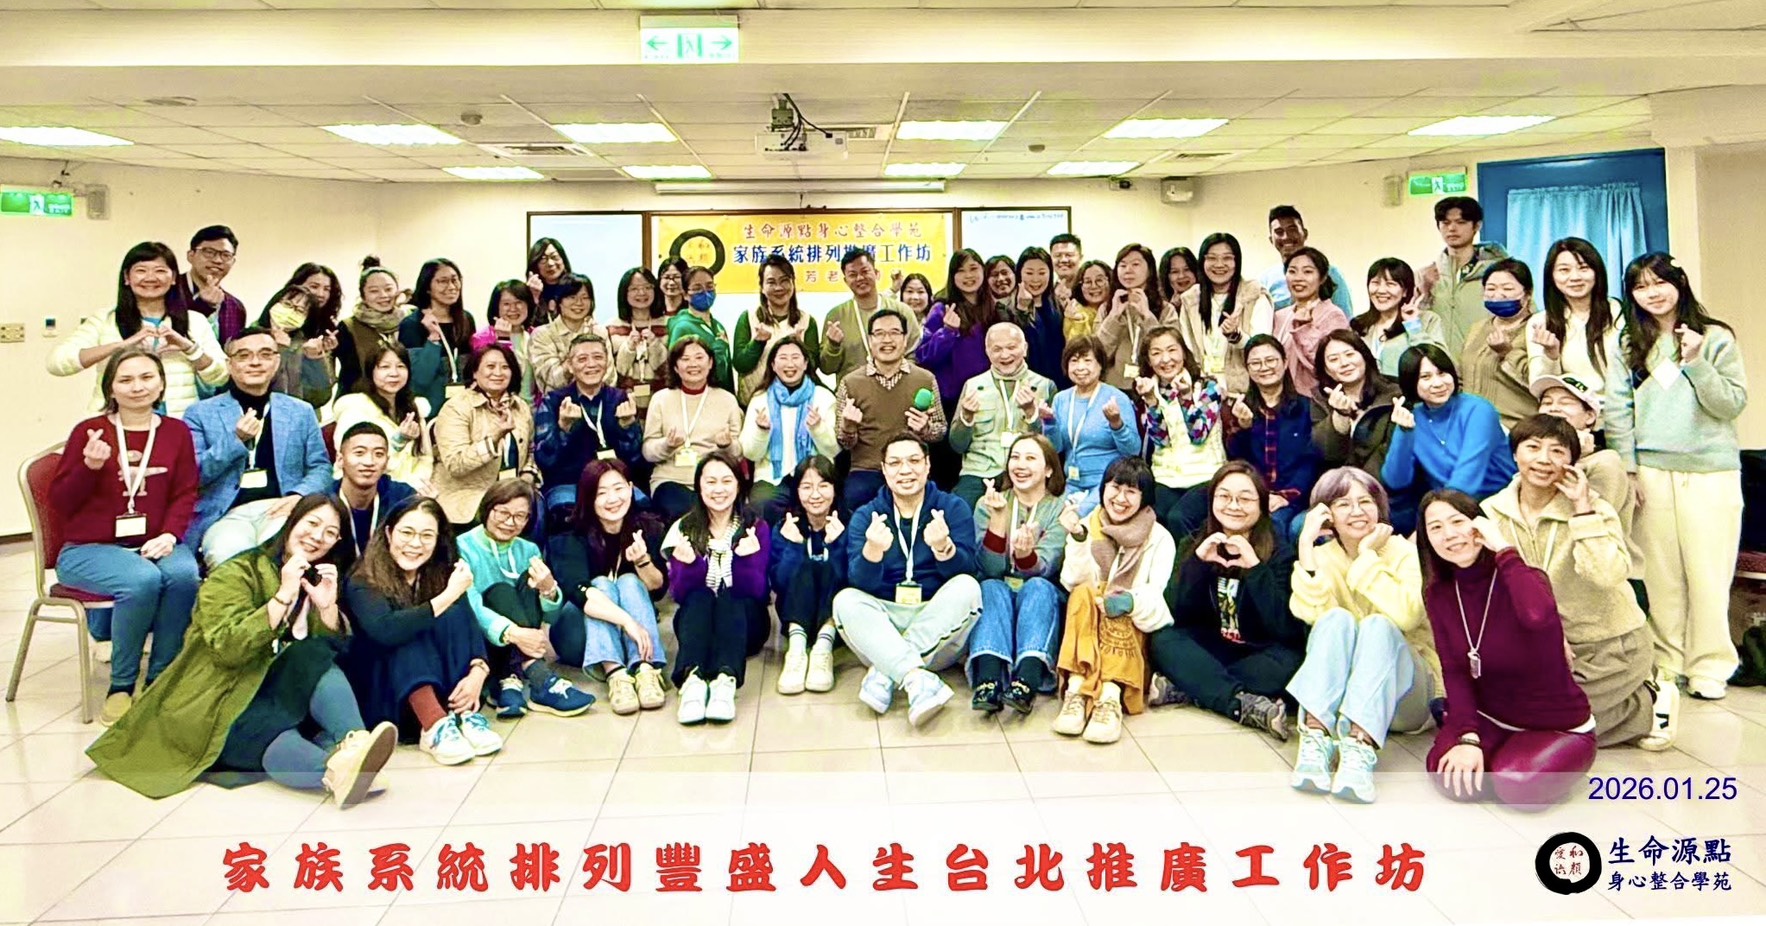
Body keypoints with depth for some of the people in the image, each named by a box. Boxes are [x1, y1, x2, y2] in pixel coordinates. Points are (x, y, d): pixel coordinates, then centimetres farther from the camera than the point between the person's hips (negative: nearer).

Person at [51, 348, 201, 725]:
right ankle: (120, 687, -12)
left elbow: (185, 495, 5)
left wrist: (169, 534, -12)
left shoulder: (176, 432, 8)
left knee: (184, 575, -31)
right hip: (89, 549, -2)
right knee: (143, 579, -33)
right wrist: (89, 466, -18)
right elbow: (60, 502, -1)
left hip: (154, 545, 2)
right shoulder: (89, 431, 0)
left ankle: (159, 681, -12)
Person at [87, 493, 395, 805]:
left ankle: (353, 744, -50)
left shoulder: (320, 583, 13)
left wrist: (327, 606, -13)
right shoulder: (236, 575, -3)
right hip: (221, 709, -4)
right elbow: (228, 649, -19)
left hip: (284, 700, 4)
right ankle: (337, 770, -66)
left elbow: (336, 651, 3)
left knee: (316, 656, -28)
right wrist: (283, 597, -22)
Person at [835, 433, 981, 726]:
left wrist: (943, 546, -34)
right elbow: (860, 583, -10)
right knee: (846, 600, -25)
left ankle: (884, 674, -29)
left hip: (939, 630, 0)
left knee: (967, 587, -26)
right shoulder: (866, 516, 4)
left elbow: (965, 572, -12)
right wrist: (872, 550, -31)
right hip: (882, 627, 1)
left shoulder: (954, 508, 2)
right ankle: (918, 680, -43)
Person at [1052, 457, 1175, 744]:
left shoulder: (1160, 538, 4)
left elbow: (1163, 599, -9)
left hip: (1134, 629, -1)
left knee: (1118, 613, -33)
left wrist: (1133, 602, -31)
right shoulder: (1086, 526, 9)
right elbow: (1075, 583, -5)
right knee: (1084, 593, -30)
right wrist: (1078, 539, -21)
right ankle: (1075, 691, -43)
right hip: (1087, 628, 1)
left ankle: (1111, 697, -51)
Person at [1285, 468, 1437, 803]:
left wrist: (1368, 556, -20)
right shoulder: (1323, 555, 3)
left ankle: (1360, 747, -48)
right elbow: (1308, 611, -19)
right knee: (1337, 619, -27)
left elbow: (1407, 615, -24)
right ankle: (1316, 737, -41)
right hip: (1338, 690, 1)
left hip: (1404, 693, -1)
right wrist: (1306, 544, -21)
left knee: (1378, 625, -30)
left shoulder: (1405, 552, -4)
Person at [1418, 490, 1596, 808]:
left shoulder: (1522, 578, -20)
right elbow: (1454, 671, -9)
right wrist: (1468, 738, -22)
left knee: (1519, 787, -31)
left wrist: (1502, 549, -34)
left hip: (1558, 727, -3)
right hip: (1490, 719, 4)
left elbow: (1538, 616, -46)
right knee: (1450, 775, -25)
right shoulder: (1438, 593, -5)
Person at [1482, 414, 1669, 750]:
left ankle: (1647, 707, 8)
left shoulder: (1593, 507, -14)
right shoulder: (1492, 512, -5)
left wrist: (1582, 509, -29)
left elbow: (1608, 575, -31)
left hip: (1609, 647, -6)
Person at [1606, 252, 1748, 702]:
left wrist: (1696, 363, -14)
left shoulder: (1715, 339, 2)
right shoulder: (1627, 346, 8)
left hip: (1710, 471, -2)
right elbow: (1618, 412, 6)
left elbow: (1733, 405, -3)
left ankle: (1709, 667, 9)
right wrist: (1628, 470, 0)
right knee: (1661, 572, 5)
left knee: (1708, 571, 0)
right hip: (1651, 471, 2)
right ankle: (1665, 661, 15)